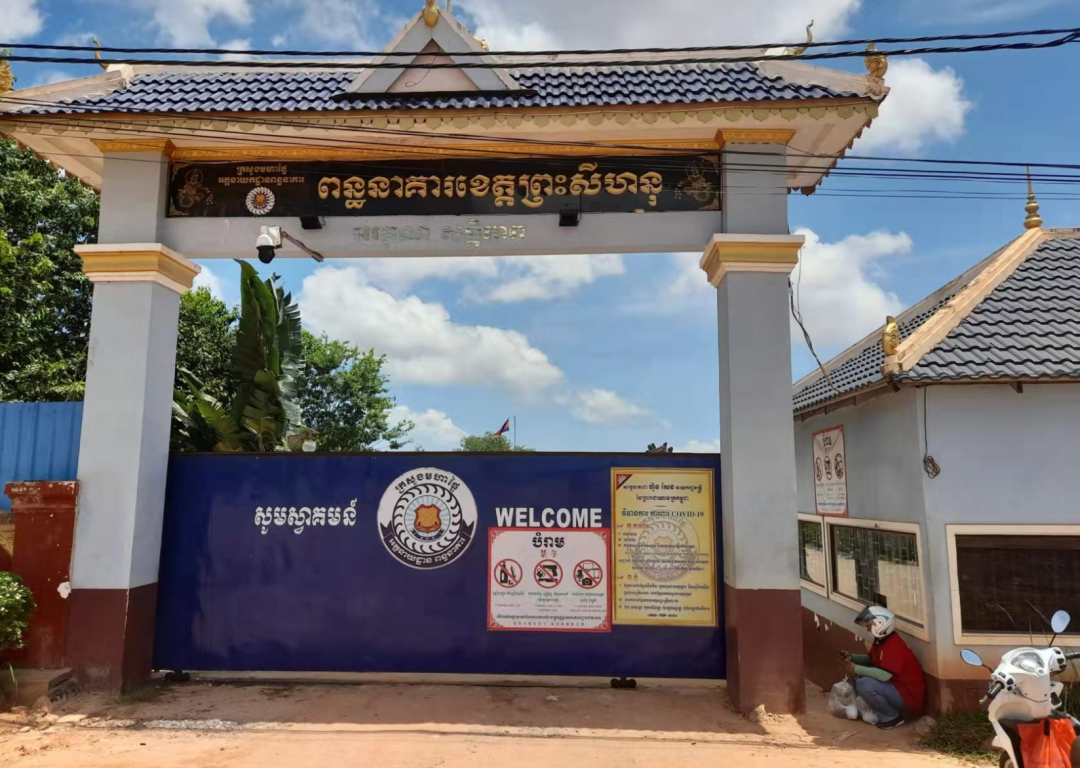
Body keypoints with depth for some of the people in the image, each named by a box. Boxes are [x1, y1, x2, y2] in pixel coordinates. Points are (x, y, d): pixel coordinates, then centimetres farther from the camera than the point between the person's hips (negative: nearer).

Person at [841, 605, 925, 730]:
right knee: (858, 676, 7)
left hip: (909, 696, -10)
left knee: (864, 685, -27)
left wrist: (856, 669, -24)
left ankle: (892, 717, -6)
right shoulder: (880, 640, 4)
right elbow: (870, 659, 21)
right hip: (894, 686, 10)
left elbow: (884, 675, -35)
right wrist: (852, 657, 2)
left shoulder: (894, 645, -26)